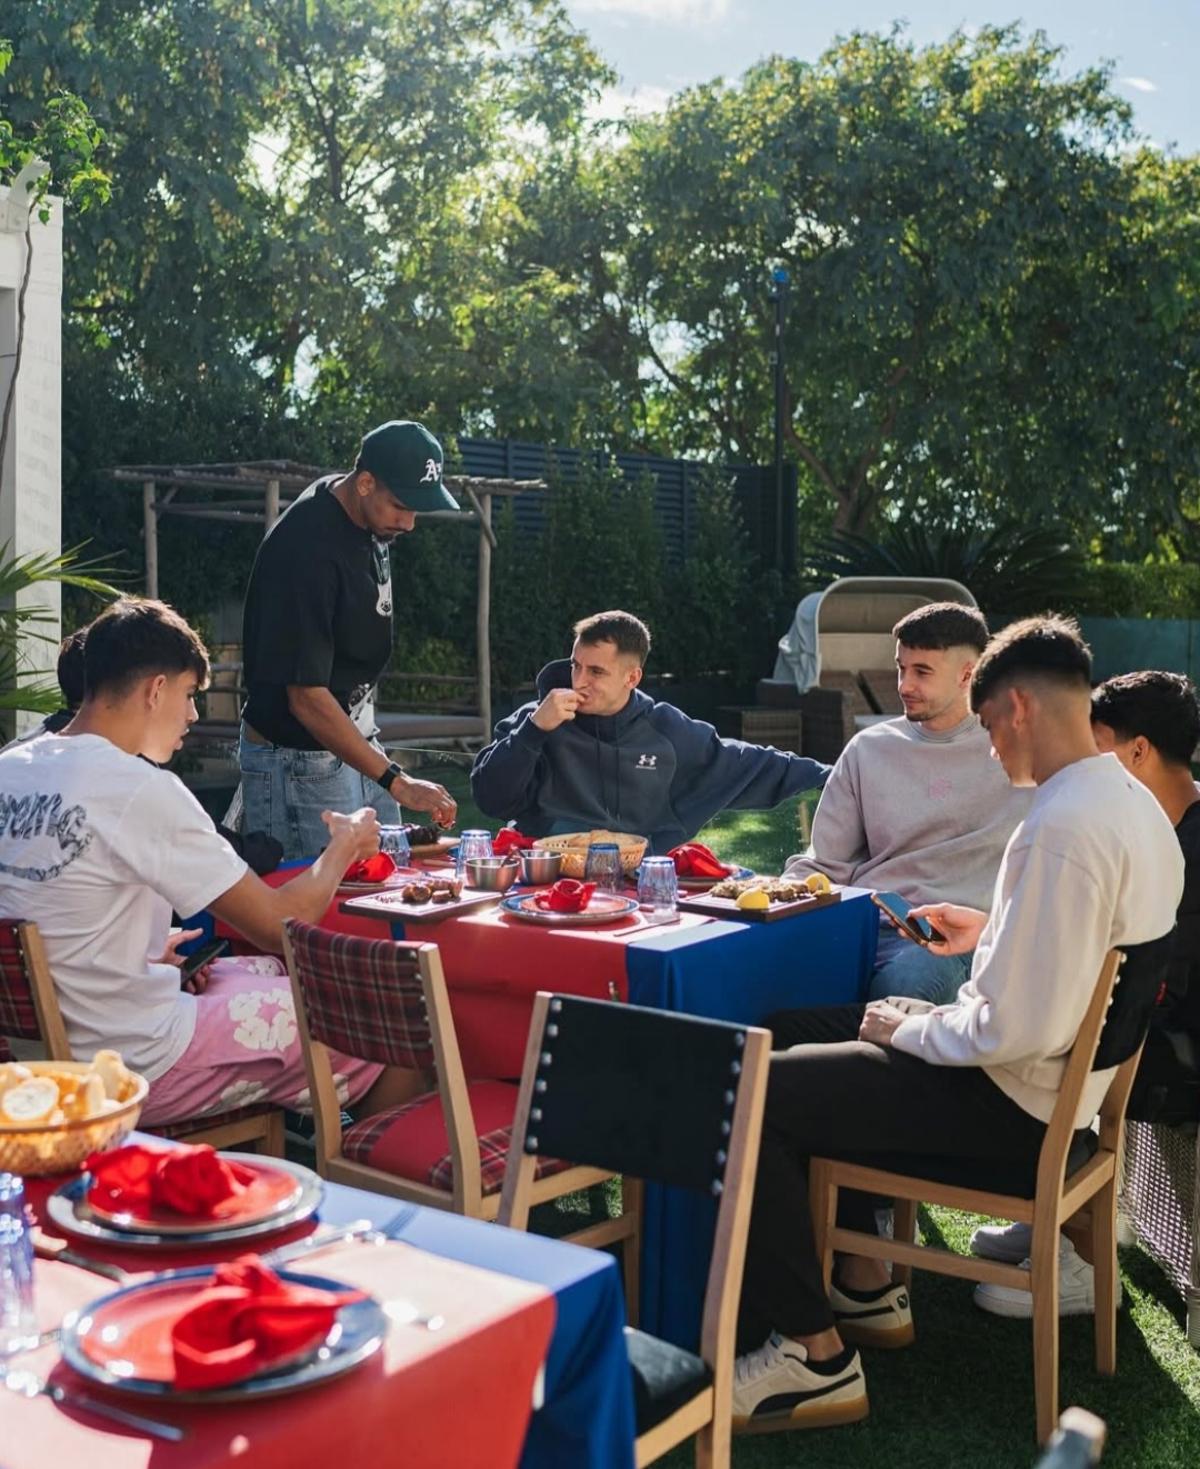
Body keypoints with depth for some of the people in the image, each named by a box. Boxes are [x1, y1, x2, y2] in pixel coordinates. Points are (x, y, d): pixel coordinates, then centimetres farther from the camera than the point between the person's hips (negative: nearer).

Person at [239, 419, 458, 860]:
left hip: (357, 747, 8)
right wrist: (397, 782, -30)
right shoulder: (307, 549, -25)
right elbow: (307, 698, -27)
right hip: (299, 764, -8)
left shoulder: (371, 524, 2)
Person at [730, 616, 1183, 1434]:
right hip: (1066, 1072, 10)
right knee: (794, 1033, 19)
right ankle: (866, 1287, 25)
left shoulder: (1060, 829, -28)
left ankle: (819, 1358, 1)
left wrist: (902, 1030, -14)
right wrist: (991, 930, 15)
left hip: (1013, 1103, -10)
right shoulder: (1137, 805, 4)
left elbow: (1015, 1030, -30)